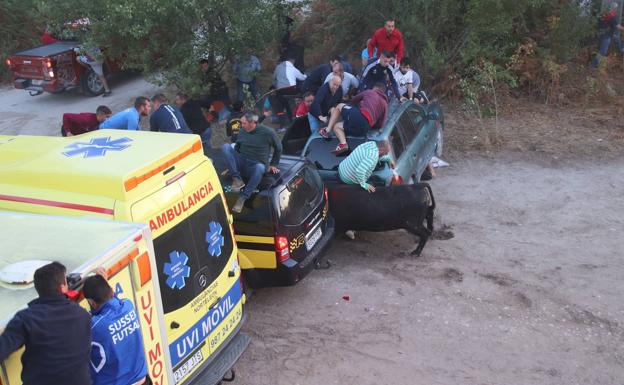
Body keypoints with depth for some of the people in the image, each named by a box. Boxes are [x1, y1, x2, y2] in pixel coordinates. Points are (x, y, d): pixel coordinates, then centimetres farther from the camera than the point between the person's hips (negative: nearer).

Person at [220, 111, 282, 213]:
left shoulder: (267, 132, -7)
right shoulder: (242, 132, 6)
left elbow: (278, 147, 6)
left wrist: (273, 164, 8)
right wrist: (231, 165, 19)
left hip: (255, 165, -4)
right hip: (241, 163, 4)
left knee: (260, 168, -42)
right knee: (225, 146, -19)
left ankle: (242, 198, -37)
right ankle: (237, 179, -26)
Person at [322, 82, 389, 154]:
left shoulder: (369, 92, 19)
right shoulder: (385, 104, 25)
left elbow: (353, 100, 32)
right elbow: (380, 125, 17)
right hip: (364, 129, 4)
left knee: (339, 106, 25)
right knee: (336, 126, 24)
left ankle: (327, 130, 8)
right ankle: (343, 144, -6)